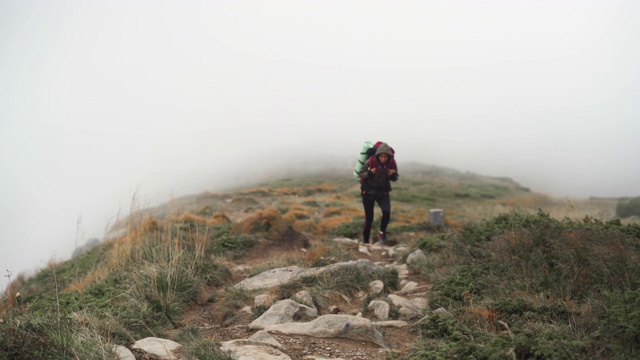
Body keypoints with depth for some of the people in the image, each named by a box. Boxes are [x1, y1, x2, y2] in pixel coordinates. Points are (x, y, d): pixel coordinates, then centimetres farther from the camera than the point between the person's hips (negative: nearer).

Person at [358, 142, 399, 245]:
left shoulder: (392, 163, -14)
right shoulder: (370, 161, -22)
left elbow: (395, 178, 2)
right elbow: (360, 174, -9)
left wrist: (392, 175, -22)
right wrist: (369, 173, -29)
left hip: (383, 191, 2)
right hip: (368, 191, -2)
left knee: (387, 212, -22)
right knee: (369, 218, 1)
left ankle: (382, 233, 3)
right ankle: (365, 241, 19)